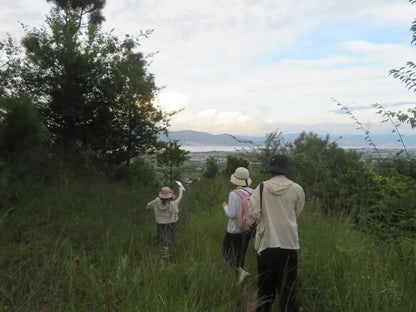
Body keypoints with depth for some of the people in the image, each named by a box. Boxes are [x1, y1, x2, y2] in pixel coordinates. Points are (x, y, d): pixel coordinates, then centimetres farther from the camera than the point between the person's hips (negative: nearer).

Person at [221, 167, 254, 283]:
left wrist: (225, 206, -2)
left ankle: (240, 270, -5)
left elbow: (231, 214, -21)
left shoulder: (234, 194, -20)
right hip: (248, 230, 6)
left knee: (226, 252, 11)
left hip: (235, 230, -6)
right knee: (241, 253, 21)